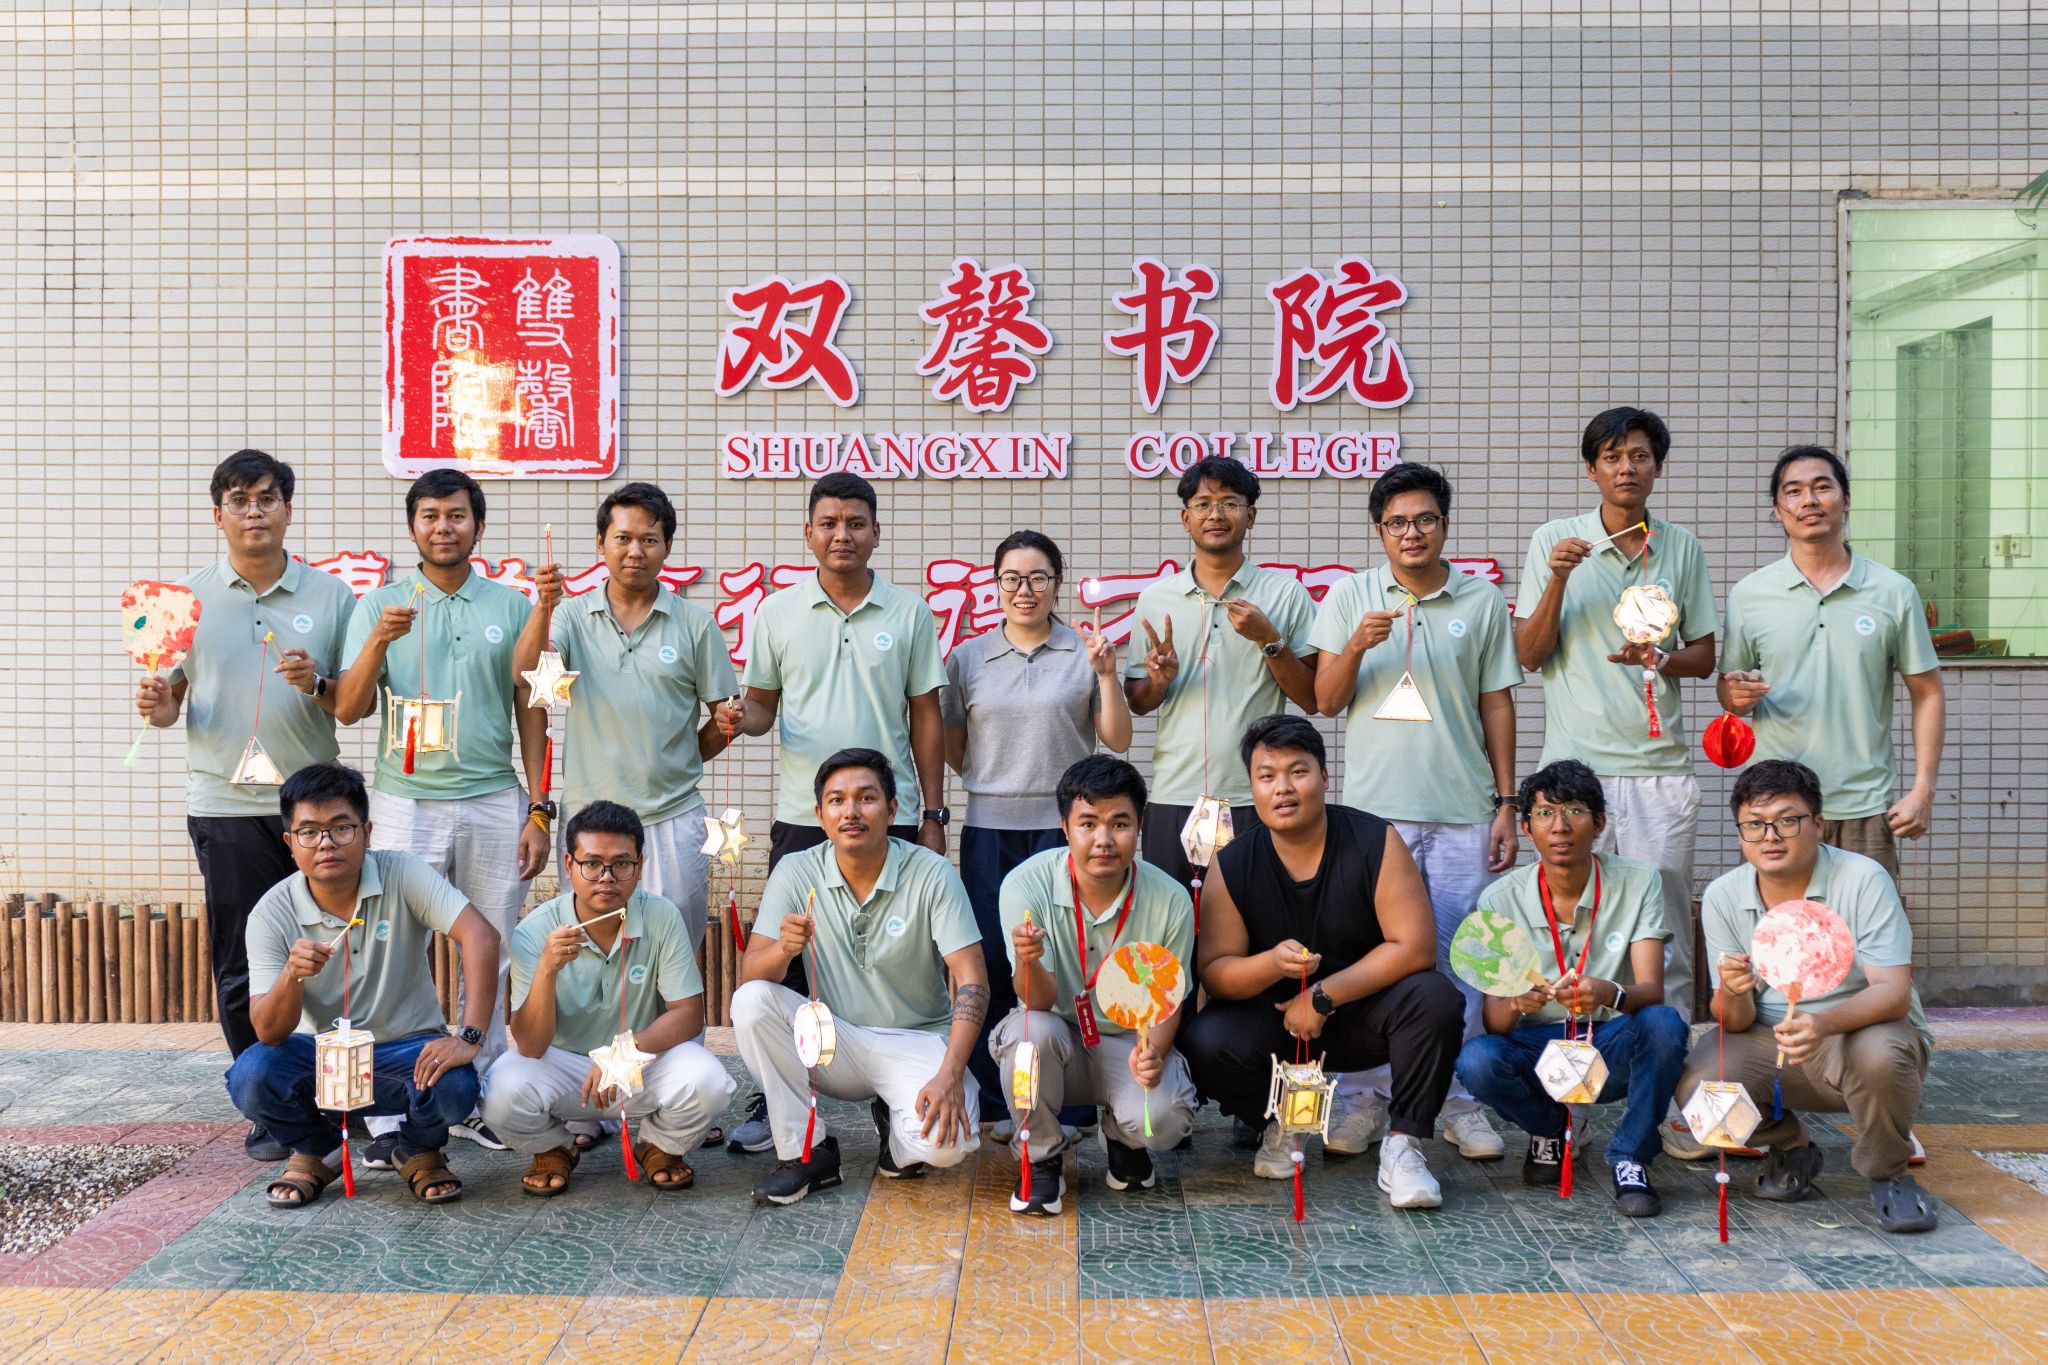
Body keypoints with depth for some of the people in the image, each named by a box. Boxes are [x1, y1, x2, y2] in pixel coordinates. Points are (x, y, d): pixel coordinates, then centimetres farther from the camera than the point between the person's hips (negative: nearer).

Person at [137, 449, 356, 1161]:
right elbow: (168, 700, 10)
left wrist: (318, 686, -13)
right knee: (243, 968, 4)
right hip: (228, 808, 0)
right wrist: (157, 704, -13)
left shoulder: (330, 595, 6)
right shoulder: (191, 596, 8)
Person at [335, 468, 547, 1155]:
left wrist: (539, 812, 3)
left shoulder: (510, 606, 7)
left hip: (494, 803, 1)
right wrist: (379, 643, -18)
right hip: (407, 802, -1)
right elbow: (348, 710, -1)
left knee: (489, 956, 6)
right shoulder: (381, 606, 5)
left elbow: (530, 712, 8)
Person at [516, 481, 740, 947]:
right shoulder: (573, 616, 5)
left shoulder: (695, 624, 2)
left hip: (672, 820, -1)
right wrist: (544, 607, -26)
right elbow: (526, 674, -13)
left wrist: (675, 765, 1)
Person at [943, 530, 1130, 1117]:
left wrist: (1106, 674, -9)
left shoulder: (1085, 652, 5)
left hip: (1065, 826, -2)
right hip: (990, 828, 2)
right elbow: (952, 749, 16)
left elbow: (1118, 741, 2)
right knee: (988, 960, 3)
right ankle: (990, 1095, 15)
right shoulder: (968, 658, 9)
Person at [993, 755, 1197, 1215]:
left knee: (1162, 1120, -29)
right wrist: (1027, 961, -46)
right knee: (1030, 1029, -35)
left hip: (1129, 1041, 0)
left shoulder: (1171, 901, -15)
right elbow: (1039, 1001, -22)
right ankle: (1041, 1158, -6)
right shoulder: (1026, 884, -19)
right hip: (1056, 1041, 0)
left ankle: (1122, 1139, 12)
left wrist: (1152, 1051, -24)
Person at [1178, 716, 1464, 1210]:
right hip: (1273, 1017, 1)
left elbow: (1414, 947, -18)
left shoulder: (1375, 842, -13)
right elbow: (1214, 973, -10)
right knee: (1204, 1042, -28)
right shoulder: (1232, 865, -9)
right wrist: (1273, 964, -32)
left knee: (1434, 1000, -31)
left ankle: (1403, 1146, -12)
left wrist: (1323, 996, -21)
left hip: (1361, 1013, -1)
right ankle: (1279, 1124, 6)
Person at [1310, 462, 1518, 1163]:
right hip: (1374, 807, 0)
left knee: (1461, 959, 4)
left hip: (1463, 812, 1)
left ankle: (1462, 1103, 14)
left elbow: (1497, 705, 11)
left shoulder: (1483, 601, 8)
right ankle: (1363, 1098, 12)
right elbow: (1327, 700, 4)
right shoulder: (1349, 597, 6)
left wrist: (1506, 802, 7)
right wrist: (1355, 646, -15)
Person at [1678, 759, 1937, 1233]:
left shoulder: (1862, 879, -16)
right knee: (1696, 1085, -25)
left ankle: (1887, 1173, -4)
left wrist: (1825, 1023, -45)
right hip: (1771, 1042, 3)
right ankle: (1790, 1149, 10)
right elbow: (1735, 1022, -6)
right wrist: (1732, 993, -32)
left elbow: (1895, 993, -24)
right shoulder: (1723, 897, -6)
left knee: (1878, 1053, -38)